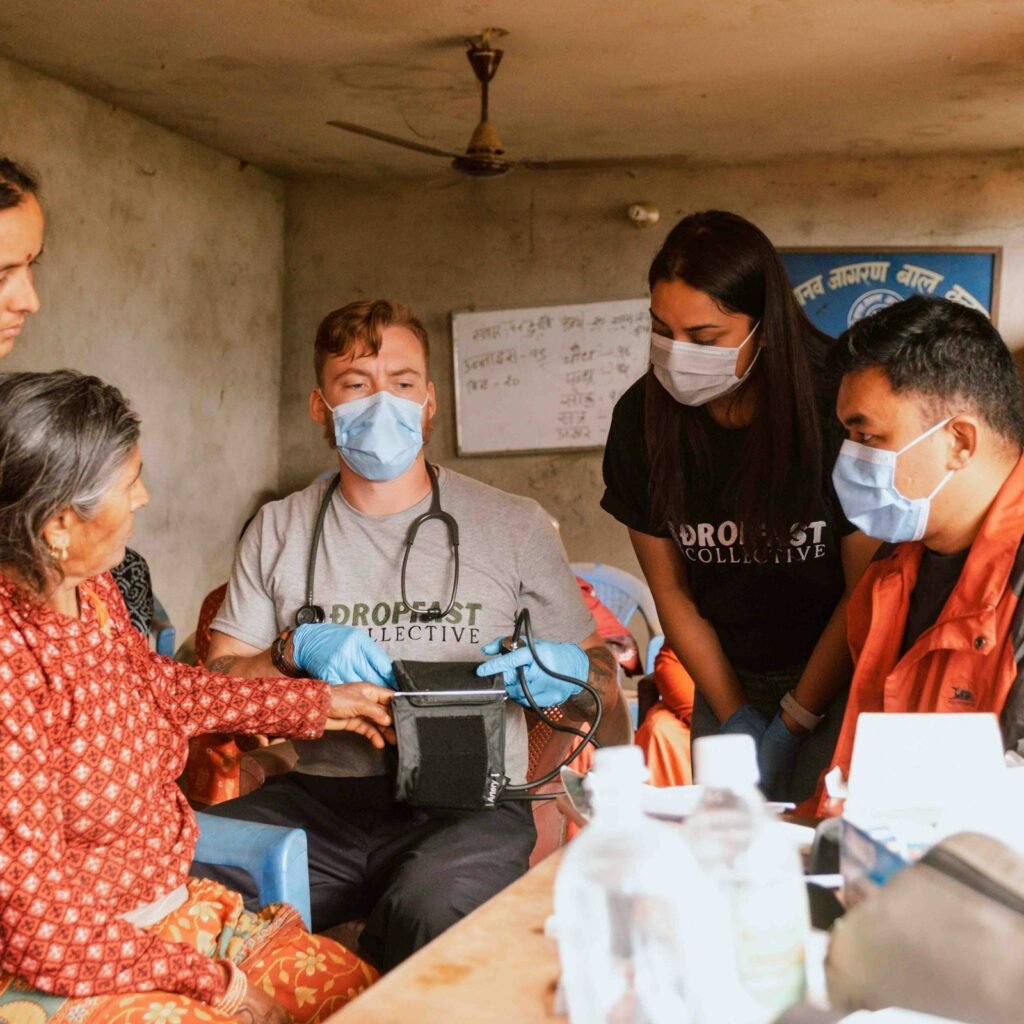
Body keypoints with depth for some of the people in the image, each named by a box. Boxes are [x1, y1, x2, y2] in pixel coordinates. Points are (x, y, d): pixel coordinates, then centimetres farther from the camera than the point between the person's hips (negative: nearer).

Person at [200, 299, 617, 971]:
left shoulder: (514, 526, 10)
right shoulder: (279, 531, 15)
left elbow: (606, 688, 14)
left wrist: (568, 671, -9)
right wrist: (295, 651, -8)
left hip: (469, 799, -1)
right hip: (319, 796, 2)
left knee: (436, 904, -36)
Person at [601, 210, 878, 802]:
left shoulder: (838, 406, -21)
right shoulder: (642, 419, -9)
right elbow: (671, 589, 0)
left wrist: (791, 723, -9)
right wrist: (737, 720, -2)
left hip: (840, 678, -3)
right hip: (729, 682, 4)